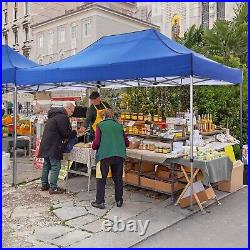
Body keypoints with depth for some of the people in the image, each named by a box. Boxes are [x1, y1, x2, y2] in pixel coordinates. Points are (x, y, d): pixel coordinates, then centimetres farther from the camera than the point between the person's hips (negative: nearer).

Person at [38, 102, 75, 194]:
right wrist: (74, 132, 2)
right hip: (54, 146, -10)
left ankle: (44, 185, 27)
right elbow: (66, 133, -16)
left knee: (46, 165, 18)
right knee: (55, 166, -3)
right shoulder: (62, 117, -15)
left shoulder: (53, 115, 17)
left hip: (46, 144, 10)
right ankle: (53, 188, 0)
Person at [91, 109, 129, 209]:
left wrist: (93, 147, 17)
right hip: (119, 155, 3)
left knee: (101, 179, 8)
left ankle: (100, 202, 11)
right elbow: (127, 143, 16)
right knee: (118, 179, 15)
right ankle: (119, 200, 24)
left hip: (105, 155, -3)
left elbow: (96, 142, -4)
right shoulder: (119, 126, 15)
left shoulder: (100, 125, 5)